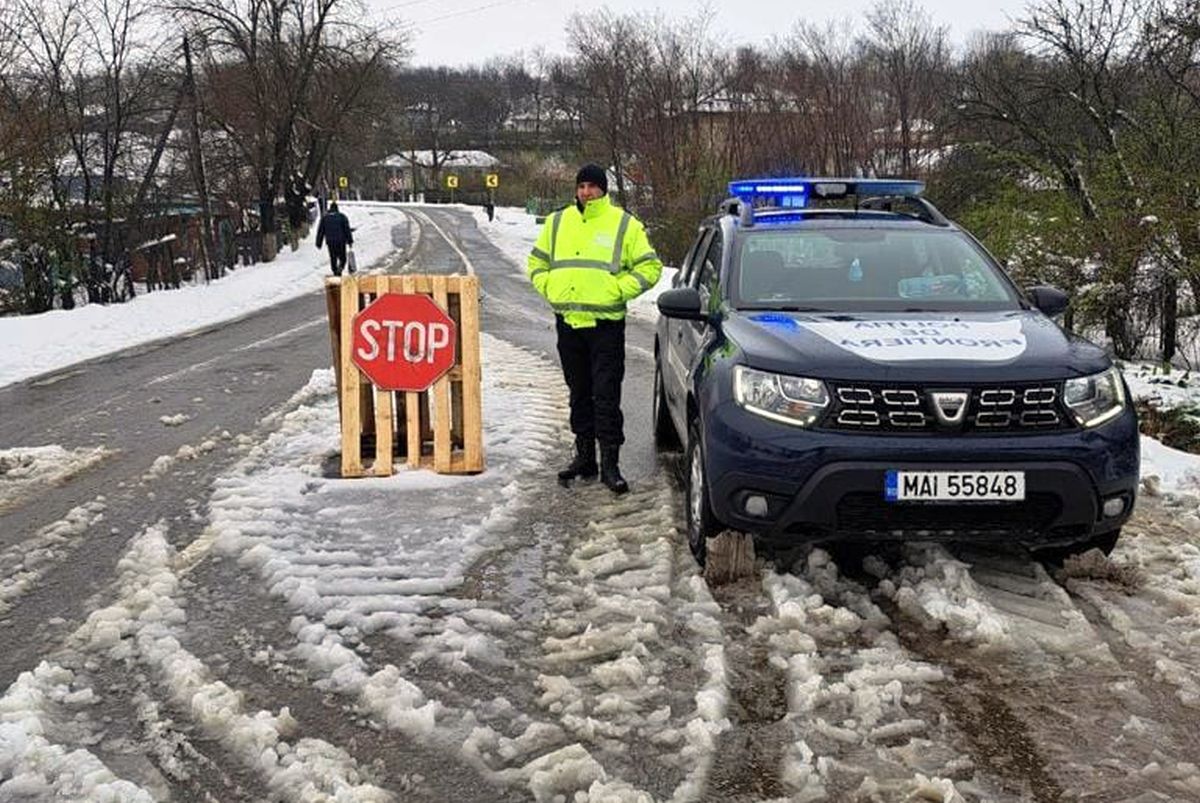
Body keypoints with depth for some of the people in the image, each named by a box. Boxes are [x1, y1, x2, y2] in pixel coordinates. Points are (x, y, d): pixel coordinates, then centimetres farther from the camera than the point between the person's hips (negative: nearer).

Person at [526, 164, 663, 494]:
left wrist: (618, 290, -9)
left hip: (606, 324, -4)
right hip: (567, 322, 4)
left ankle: (610, 463, -3)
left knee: (606, 395, -6)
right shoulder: (558, 222, 12)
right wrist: (549, 288, 4)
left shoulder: (624, 224, 1)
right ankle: (584, 456, 21)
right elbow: (537, 262, 21)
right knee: (579, 393, 12)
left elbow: (649, 267, 1)